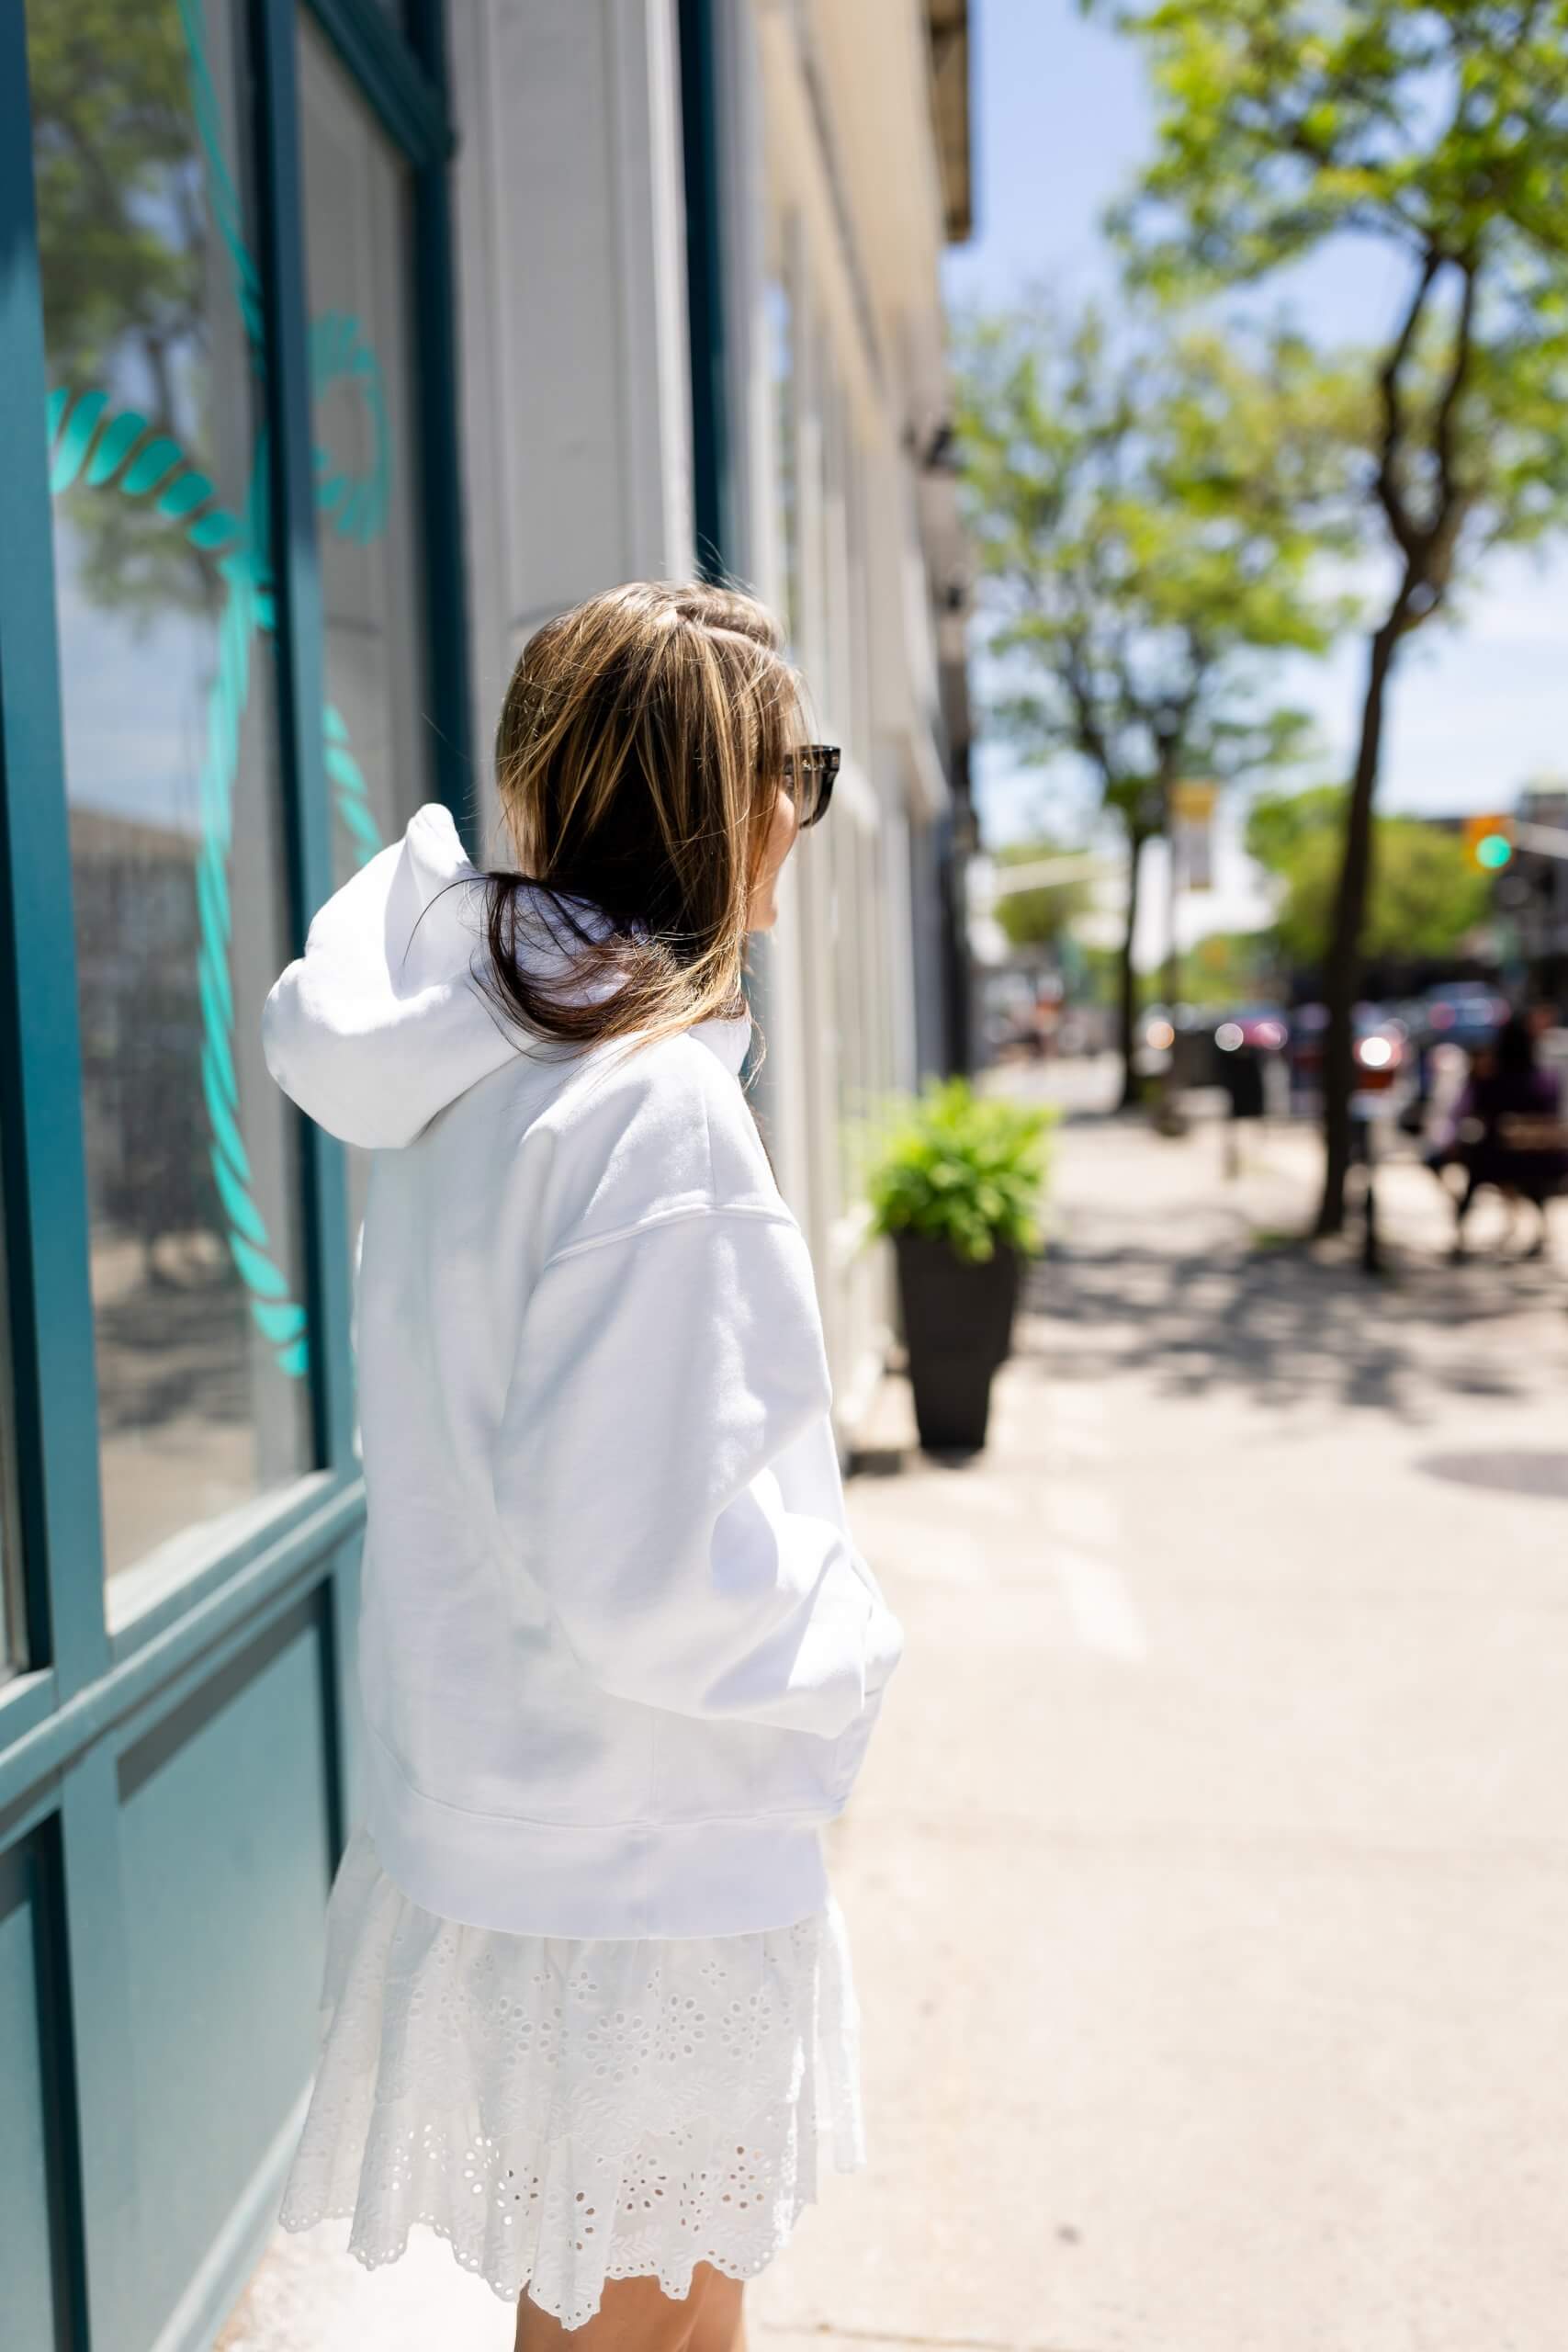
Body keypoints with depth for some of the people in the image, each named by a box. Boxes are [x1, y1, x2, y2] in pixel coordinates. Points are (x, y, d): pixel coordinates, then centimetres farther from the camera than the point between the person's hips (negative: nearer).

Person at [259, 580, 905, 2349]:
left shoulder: (457, 1064, 1)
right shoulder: (649, 1102, -27)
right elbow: (649, 1569, -28)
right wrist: (854, 1634, -10)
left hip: (481, 1821, 8)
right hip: (638, 1885, -8)